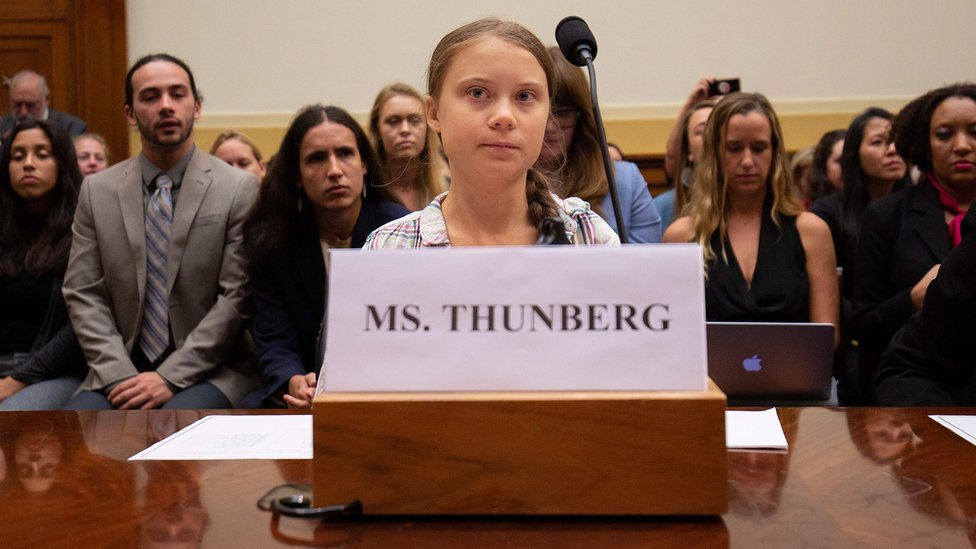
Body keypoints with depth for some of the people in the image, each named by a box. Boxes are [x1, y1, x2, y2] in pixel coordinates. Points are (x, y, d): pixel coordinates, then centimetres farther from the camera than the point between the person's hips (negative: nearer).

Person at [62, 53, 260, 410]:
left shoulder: (240, 190, -1)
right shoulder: (96, 191, 9)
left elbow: (237, 297, -6)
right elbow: (83, 294, 5)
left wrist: (170, 378, -13)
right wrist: (120, 375, -9)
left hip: (209, 371, -3)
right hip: (120, 370, 3)